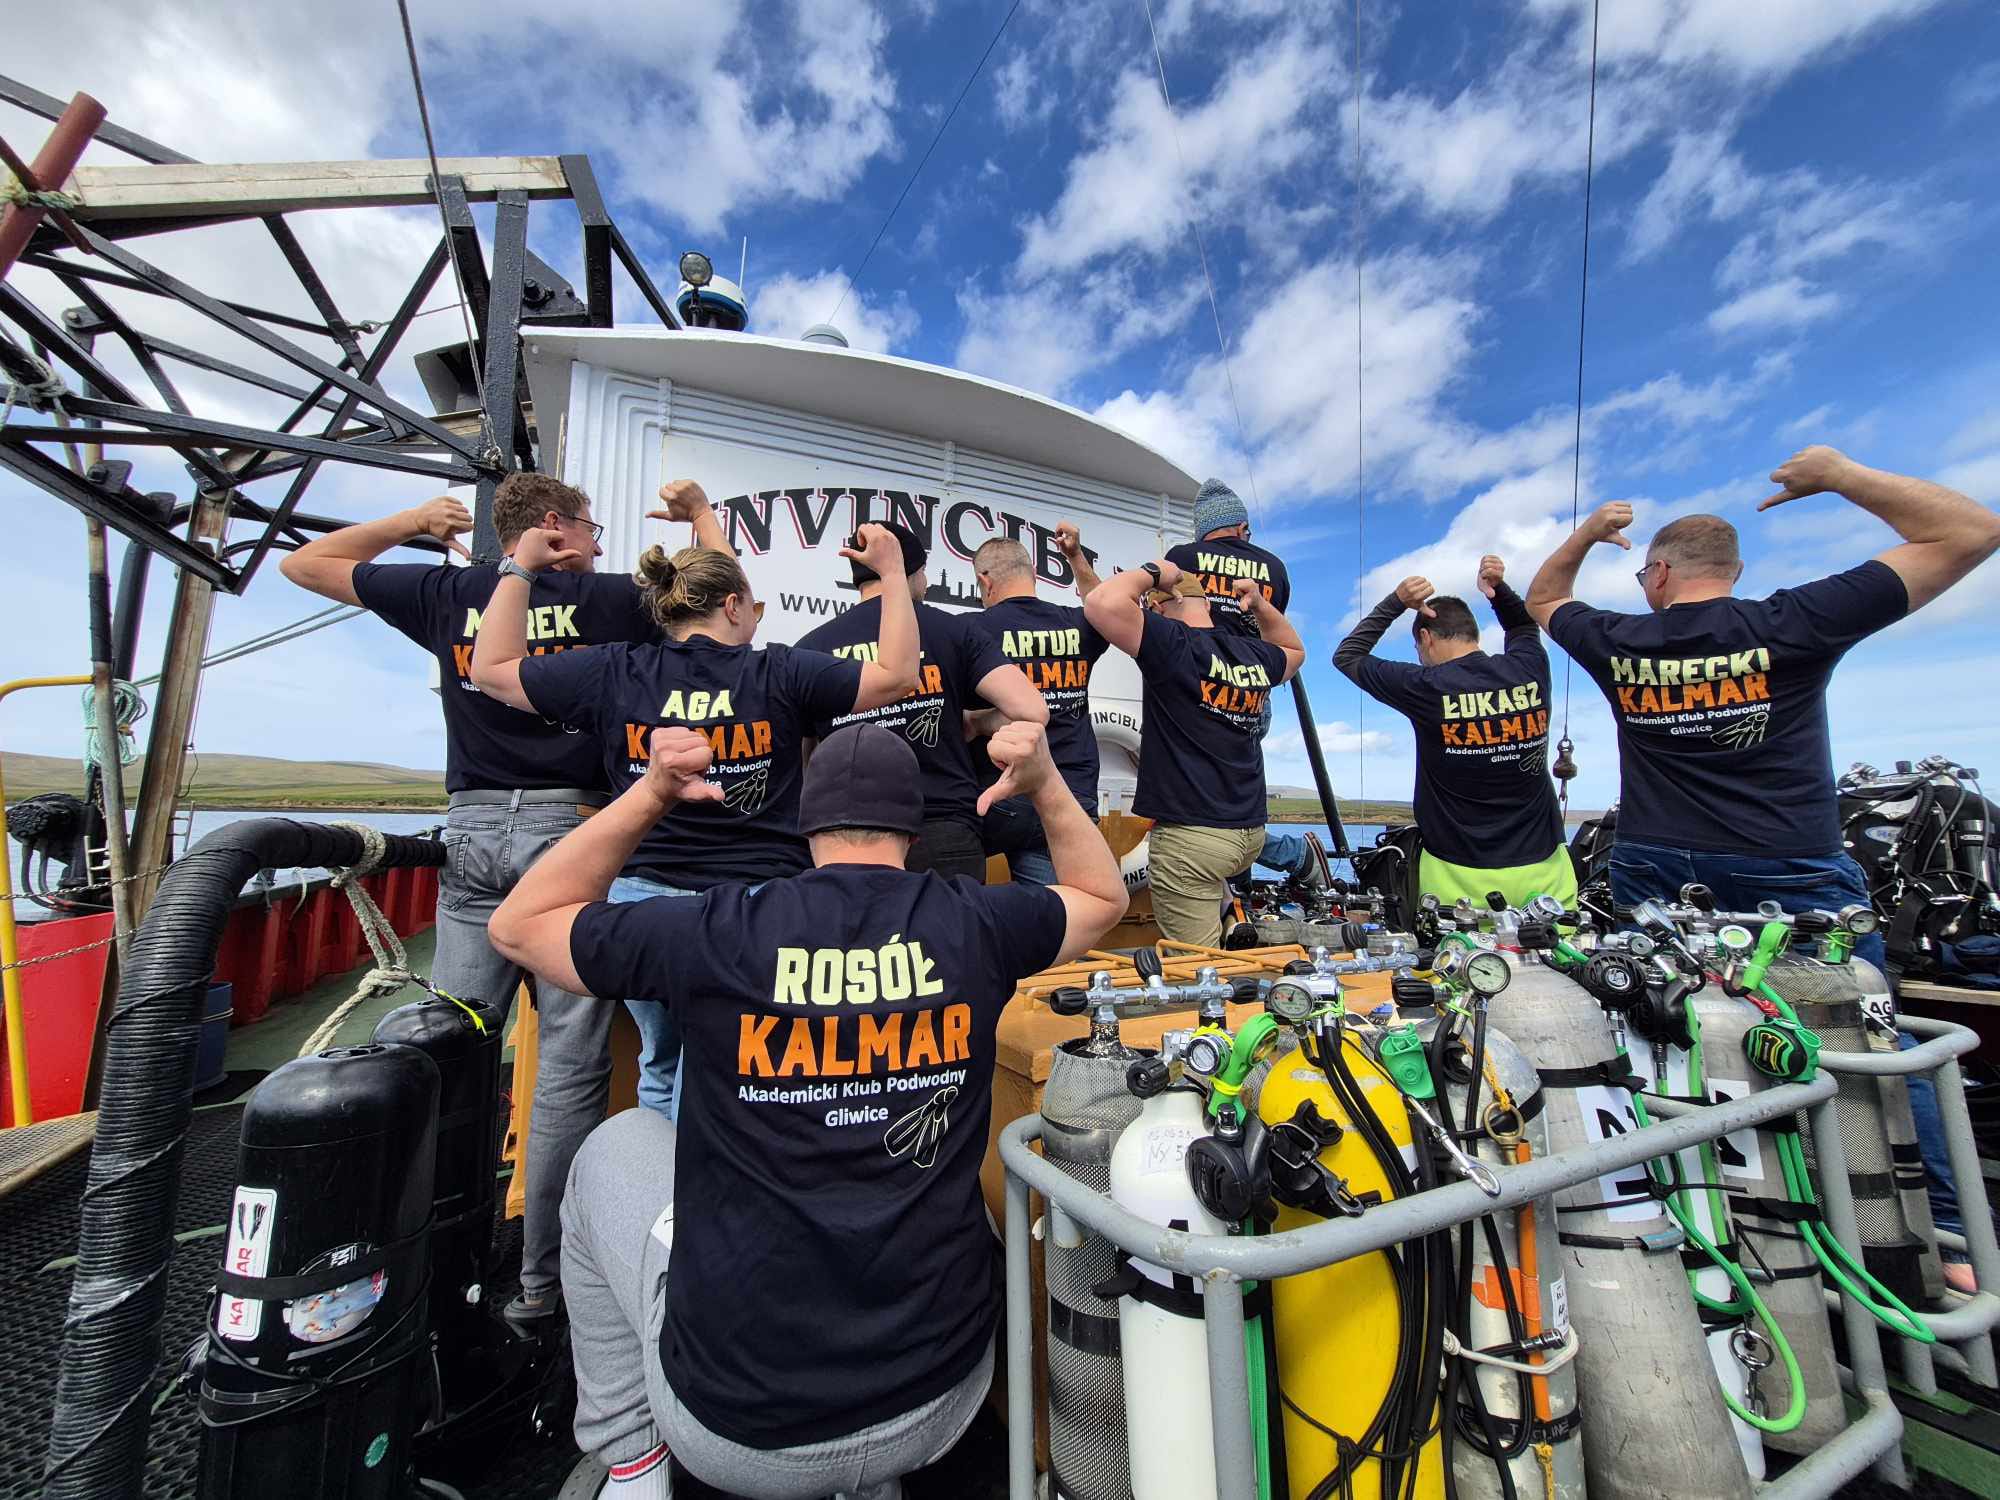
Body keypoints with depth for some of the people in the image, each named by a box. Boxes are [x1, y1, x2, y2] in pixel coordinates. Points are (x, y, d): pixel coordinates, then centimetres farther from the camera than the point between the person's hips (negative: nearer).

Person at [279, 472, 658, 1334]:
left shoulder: (447, 593, 11)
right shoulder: (609, 600, 2)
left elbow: (304, 564, 26)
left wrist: (413, 522, 32)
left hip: (473, 833, 4)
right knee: (569, 1064, 1)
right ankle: (541, 1283, 10)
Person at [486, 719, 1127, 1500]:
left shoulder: (717, 933, -16)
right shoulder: (974, 925, -11)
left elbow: (518, 924, 3)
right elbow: (1104, 897, 10)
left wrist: (649, 795, -3)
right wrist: (1045, 783, 2)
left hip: (738, 1434, -1)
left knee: (617, 1148, 20)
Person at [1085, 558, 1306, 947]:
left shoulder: (1172, 645, -12)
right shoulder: (1256, 655, 10)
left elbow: (1103, 603, -24)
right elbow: (1294, 649, 34)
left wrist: (1151, 572, -6)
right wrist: (1259, 603, 23)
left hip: (1191, 834, -7)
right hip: (1251, 831, 8)